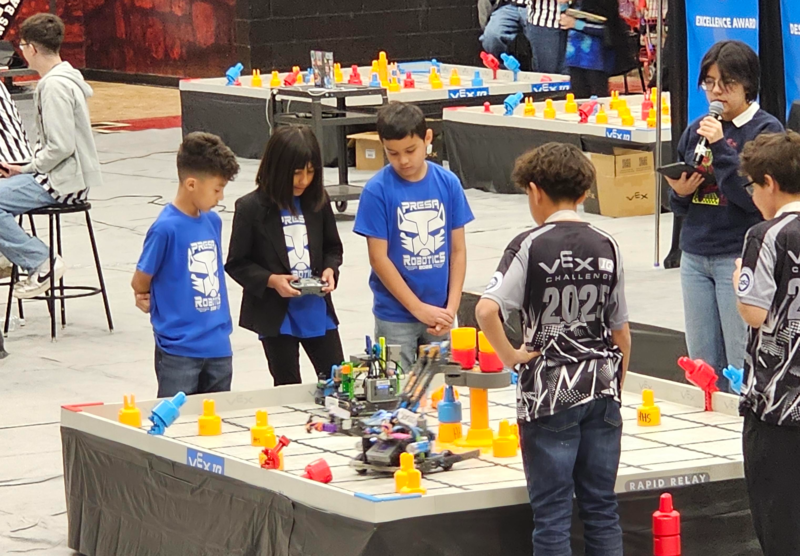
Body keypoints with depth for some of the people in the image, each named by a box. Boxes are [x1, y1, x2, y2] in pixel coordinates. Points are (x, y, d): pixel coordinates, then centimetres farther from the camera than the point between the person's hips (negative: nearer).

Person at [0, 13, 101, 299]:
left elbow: (61, 147, -24)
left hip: (63, 182, -11)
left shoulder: (55, 86, -19)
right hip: (63, 176, 11)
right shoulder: (66, 78, 13)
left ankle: (41, 262, -14)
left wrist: (26, 168, -12)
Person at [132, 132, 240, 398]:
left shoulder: (213, 221, 5)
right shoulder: (166, 228, -17)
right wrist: (155, 304, 10)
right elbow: (140, 282, -7)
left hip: (218, 345, 6)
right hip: (178, 349, -6)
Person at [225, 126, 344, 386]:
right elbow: (236, 263, -7)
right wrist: (270, 280, -21)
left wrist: (330, 269, -9)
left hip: (318, 312, 3)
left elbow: (333, 247, 12)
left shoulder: (319, 202, -1)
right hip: (276, 315, -3)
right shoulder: (252, 208, -11)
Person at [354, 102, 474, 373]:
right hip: (395, 316, -2)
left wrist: (451, 308, -6)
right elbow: (379, 258, -9)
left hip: (439, 313, 3)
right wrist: (419, 309, -11)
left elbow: (458, 250, 2)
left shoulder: (448, 183, -1)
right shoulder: (377, 191, -10)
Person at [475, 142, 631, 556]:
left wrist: (510, 356, -9)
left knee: (551, 514, 2)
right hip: (601, 389, 4)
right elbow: (621, 331, 9)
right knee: (601, 508, 10)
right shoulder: (606, 247, 2)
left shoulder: (530, 246, -10)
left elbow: (486, 309, -23)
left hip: (549, 391, -4)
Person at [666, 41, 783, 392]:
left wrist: (720, 149, -20)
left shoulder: (766, 130, -5)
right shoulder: (696, 131, 13)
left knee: (743, 367, -6)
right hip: (694, 256, 6)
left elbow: (756, 198, -16)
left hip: (740, 256, -6)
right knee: (702, 367, 11)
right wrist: (679, 193, -5)